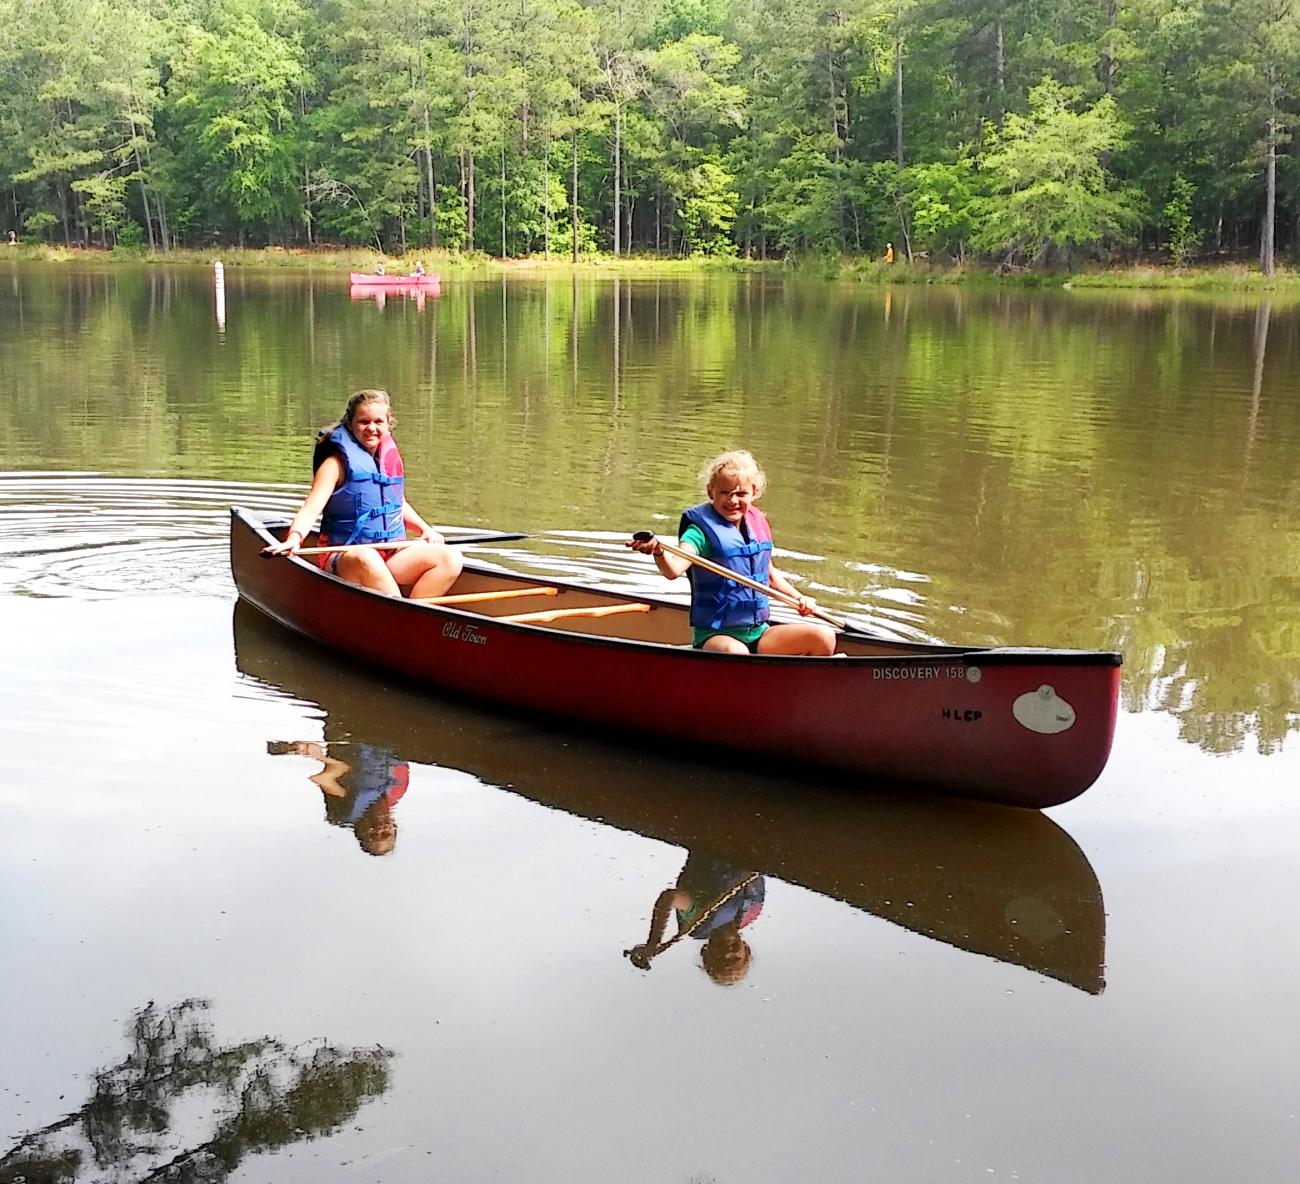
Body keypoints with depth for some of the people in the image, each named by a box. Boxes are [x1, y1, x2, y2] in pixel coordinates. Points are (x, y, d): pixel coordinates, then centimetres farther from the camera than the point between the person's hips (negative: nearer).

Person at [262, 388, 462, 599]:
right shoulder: (338, 462, -5)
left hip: (392, 553, 6)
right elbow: (312, 507, -19)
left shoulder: (390, 456, 13)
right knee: (366, 559, -41)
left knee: (450, 559, -17)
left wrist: (427, 530, 13)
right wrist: (294, 538, -38)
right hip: (345, 558, -6)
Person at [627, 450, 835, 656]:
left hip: (759, 633, 6)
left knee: (824, 636, -7)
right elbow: (673, 570, -31)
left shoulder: (758, 524, 8)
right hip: (714, 637, -6)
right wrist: (659, 552, -51)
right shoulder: (702, 530, -11)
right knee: (734, 652, -40)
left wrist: (799, 598, 16)